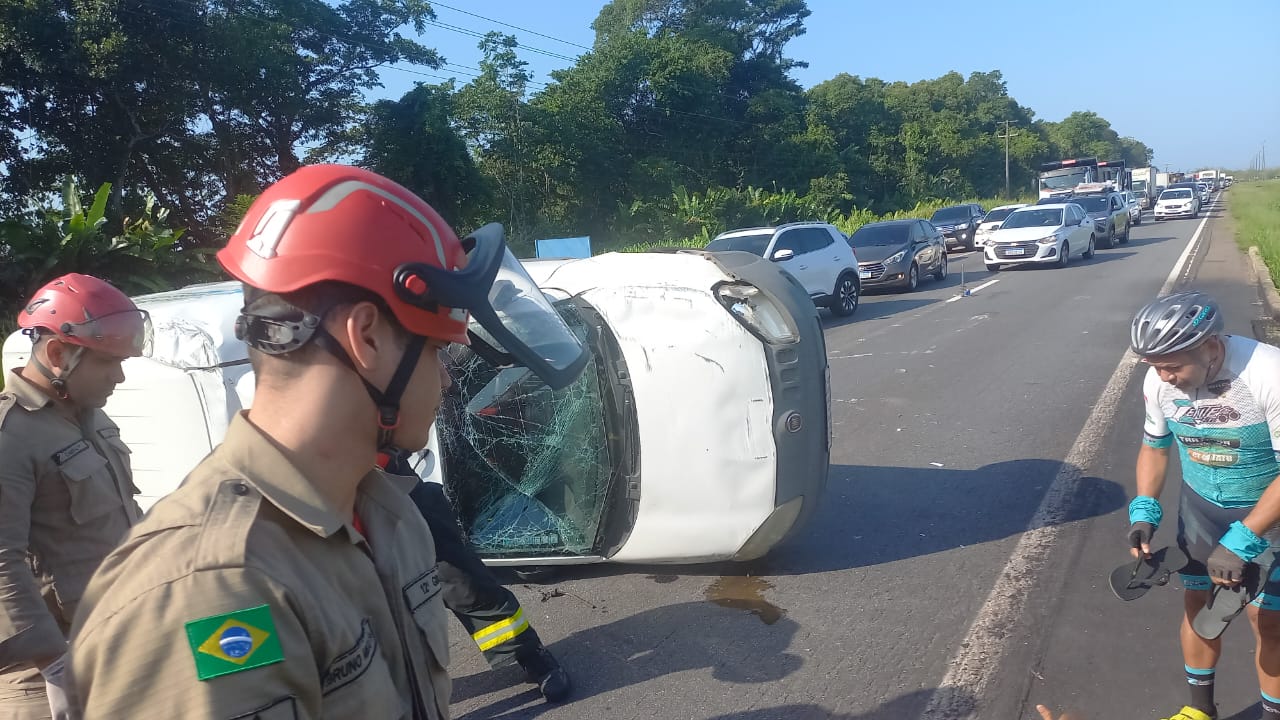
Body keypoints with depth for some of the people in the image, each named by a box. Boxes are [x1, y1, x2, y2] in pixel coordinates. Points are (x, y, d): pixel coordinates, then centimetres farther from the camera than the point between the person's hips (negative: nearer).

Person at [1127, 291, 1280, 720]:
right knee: (1197, 604, 13)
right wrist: (1144, 511, -11)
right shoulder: (1159, 381, -16)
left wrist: (1241, 540, -29)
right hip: (1200, 506, 4)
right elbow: (1154, 446, 1)